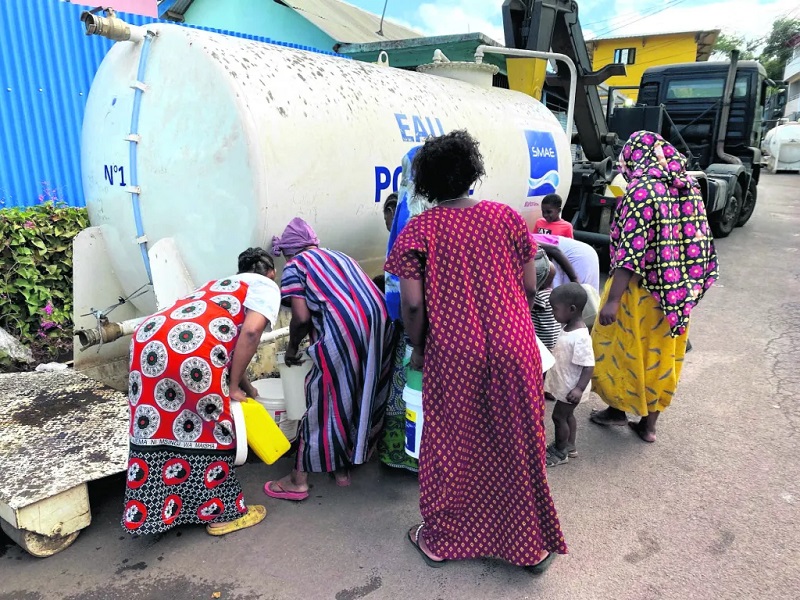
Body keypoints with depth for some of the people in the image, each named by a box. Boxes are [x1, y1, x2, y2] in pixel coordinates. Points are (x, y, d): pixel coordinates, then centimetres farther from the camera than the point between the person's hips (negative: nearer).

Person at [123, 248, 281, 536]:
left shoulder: (222, 284, 36)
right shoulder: (266, 286, 14)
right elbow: (250, 332, -6)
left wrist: (242, 383, 43)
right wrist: (233, 385, 3)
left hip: (149, 339, 8)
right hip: (190, 348, -8)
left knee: (156, 424, 20)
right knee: (210, 429, 9)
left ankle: (154, 508, 36)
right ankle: (224, 513, 25)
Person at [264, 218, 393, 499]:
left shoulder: (295, 265, 9)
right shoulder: (339, 256, 29)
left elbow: (302, 317, -3)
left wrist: (292, 347, 15)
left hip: (342, 329, -7)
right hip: (379, 322, 7)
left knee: (323, 401, 5)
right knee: (363, 397, 18)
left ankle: (298, 481, 18)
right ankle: (343, 468, 33)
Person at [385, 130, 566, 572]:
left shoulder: (418, 232, -5)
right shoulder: (508, 217, 1)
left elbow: (412, 303, -11)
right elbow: (529, 287, 3)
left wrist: (417, 348, 5)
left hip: (452, 356, -1)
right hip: (513, 349, 2)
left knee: (450, 447, 15)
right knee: (518, 447, 15)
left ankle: (440, 540, 33)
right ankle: (531, 545, 32)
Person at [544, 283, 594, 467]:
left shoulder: (581, 337, -30)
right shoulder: (569, 329, -1)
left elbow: (588, 366, -28)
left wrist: (579, 389, -32)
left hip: (570, 388, -8)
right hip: (565, 384, 9)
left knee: (558, 416, 5)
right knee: (567, 415, 21)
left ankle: (560, 452, 22)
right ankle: (570, 446, 37)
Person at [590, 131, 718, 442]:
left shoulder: (642, 191, -18)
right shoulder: (689, 187, 4)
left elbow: (631, 250, -25)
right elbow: (698, 242, 8)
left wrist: (612, 299, -25)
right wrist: (683, 285, 18)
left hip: (640, 291, -7)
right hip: (675, 292, 7)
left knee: (623, 348, 13)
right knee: (661, 353, 15)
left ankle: (618, 409, 30)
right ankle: (648, 424, 27)